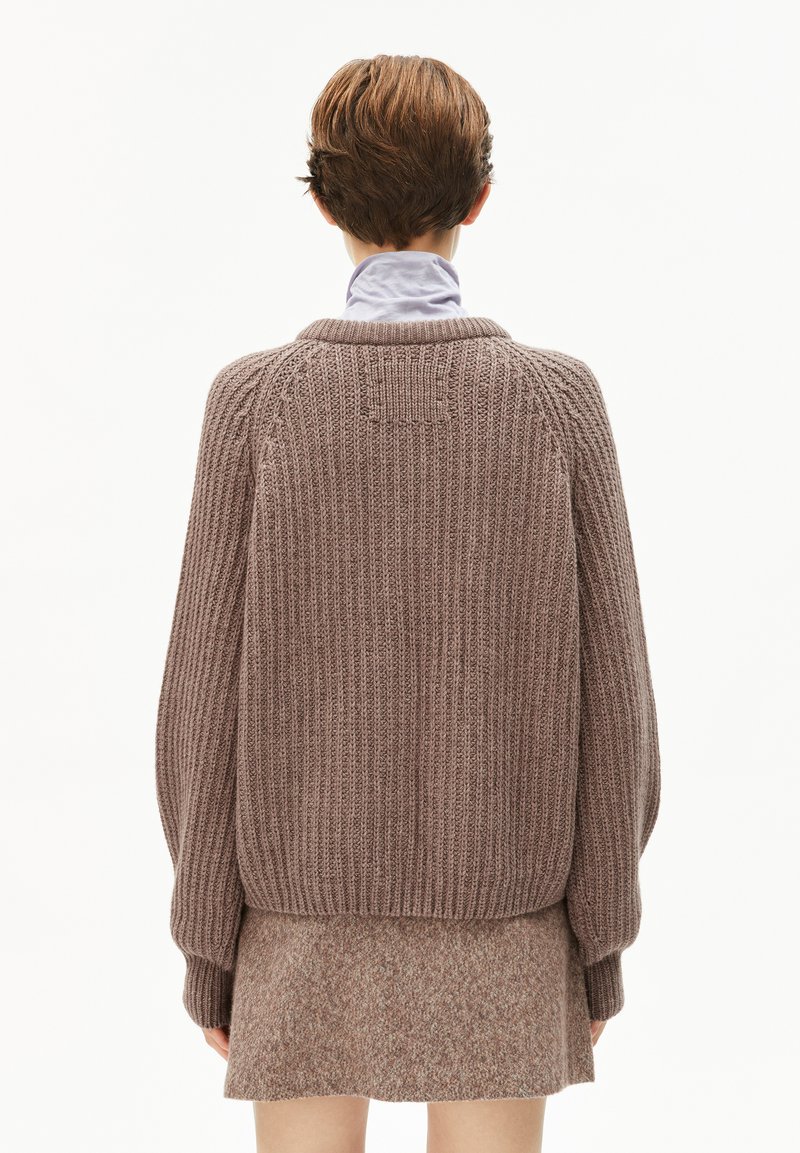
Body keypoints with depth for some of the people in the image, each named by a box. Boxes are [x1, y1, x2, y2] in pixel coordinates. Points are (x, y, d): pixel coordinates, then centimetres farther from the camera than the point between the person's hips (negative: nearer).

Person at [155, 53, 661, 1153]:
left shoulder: (257, 399, -9)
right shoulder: (558, 397, -7)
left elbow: (206, 691, -7)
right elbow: (608, 693, -6)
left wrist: (207, 945, 3)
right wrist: (601, 942, 4)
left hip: (306, 923, 0)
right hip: (499, 935, 1)